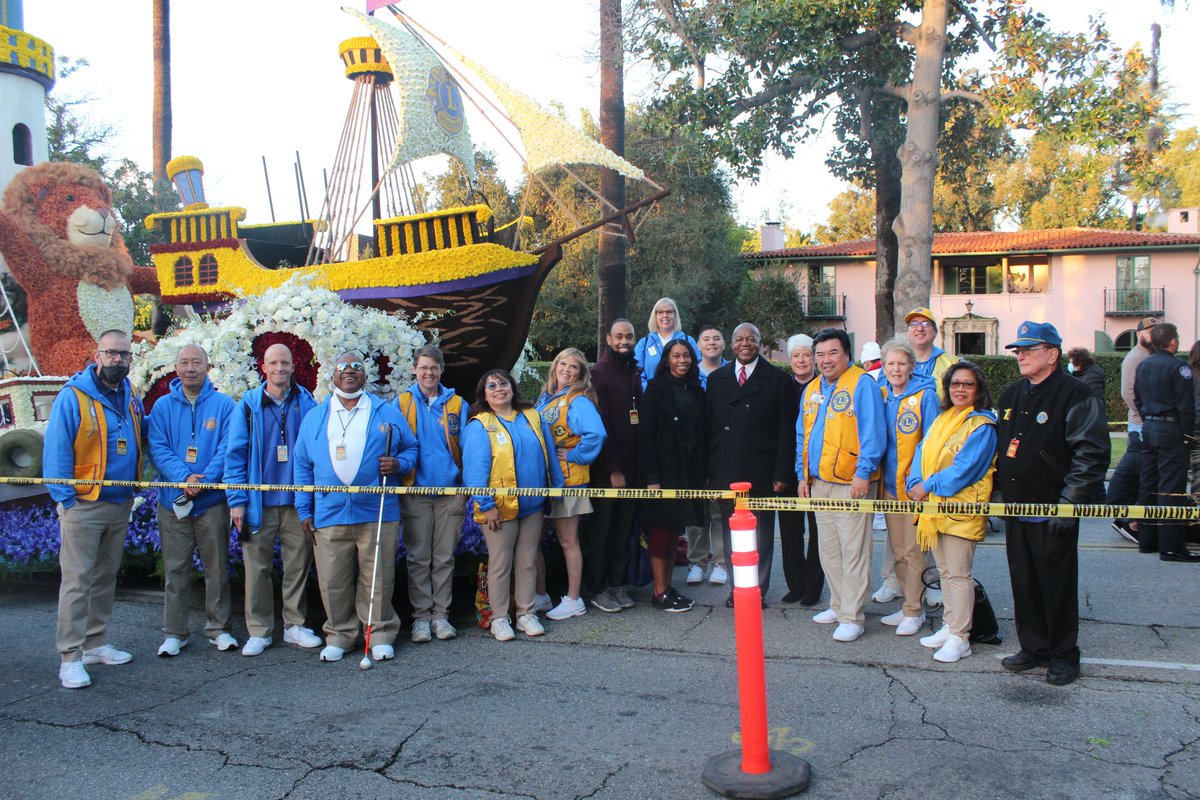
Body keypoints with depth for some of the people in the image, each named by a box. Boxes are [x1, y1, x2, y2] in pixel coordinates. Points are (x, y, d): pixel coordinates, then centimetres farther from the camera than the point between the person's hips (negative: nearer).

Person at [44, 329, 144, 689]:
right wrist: (65, 498, -14)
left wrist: (133, 490, 7)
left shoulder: (132, 399, 9)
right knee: (77, 582, -5)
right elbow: (55, 452, -11)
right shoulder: (72, 397, -10)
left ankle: (95, 644, 25)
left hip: (120, 505, 6)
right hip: (83, 505, -6)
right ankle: (70, 657, 0)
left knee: (106, 578, 14)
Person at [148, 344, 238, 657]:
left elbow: (227, 448, -6)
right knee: (175, 569, 7)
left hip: (212, 501, -1)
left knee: (217, 567, 6)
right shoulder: (163, 406, 7)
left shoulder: (223, 404, 2)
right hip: (173, 501, 1)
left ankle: (218, 628, 18)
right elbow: (157, 448, -3)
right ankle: (174, 633, 17)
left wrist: (204, 480, -19)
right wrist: (183, 477, -18)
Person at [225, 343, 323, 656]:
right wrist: (237, 500, -5)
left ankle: (295, 624, 21)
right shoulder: (248, 405, 4)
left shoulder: (307, 403, 6)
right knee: (257, 566, 4)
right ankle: (259, 630, 15)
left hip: (297, 500, 1)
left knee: (298, 565, 7)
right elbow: (235, 454, 2)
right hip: (259, 501, -1)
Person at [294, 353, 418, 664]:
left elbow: (411, 448, 14)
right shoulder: (314, 417, 14)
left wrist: (398, 463, -9)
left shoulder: (387, 413, 10)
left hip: (377, 513, -1)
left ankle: (380, 634, 16)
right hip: (328, 516, 2)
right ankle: (339, 635, 20)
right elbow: (303, 466, 14)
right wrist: (305, 510, 8)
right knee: (333, 581, 5)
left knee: (378, 579, 2)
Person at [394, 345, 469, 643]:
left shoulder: (456, 404, 6)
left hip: (450, 491, 1)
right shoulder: (402, 402, 4)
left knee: (445, 558, 7)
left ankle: (441, 614, 16)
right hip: (415, 491, -1)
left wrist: (467, 487, -1)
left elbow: (465, 448, 6)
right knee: (419, 558, 4)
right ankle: (421, 616, 13)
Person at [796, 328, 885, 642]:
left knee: (853, 551, -4)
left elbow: (873, 432, -13)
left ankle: (852, 617, 3)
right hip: (819, 482, 7)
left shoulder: (862, 384, -8)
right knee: (828, 551, 15)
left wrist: (864, 472, -18)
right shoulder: (811, 390, 15)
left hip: (852, 483, -7)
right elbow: (803, 436, 20)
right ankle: (839, 605, 28)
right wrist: (802, 475, 14)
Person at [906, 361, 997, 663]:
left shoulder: (982, 425, -11)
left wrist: (927, 486, -14)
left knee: (958, 573, -2)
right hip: (934, 506, 8)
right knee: (945, 571, 16)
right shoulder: (942, 419, 14)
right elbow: (922, 453, 9)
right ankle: (949, 627, 27)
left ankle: (959, 638, 5)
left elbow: (964, 468, -18)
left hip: (961, 509, -8)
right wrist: (915, 484, -8)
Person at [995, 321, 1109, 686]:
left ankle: (1064, 655, 17)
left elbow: (1092, 455, -15)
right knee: (1023, 583, 12)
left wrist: (1068, 504, -18)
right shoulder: (1012, 394, 13)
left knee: (1057, 586, 3)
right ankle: (1033, 647, 25)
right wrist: (999, 494, 16)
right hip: (1016, 511, 7)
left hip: (1053, 515, -7)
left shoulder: (1075, 394, -10)